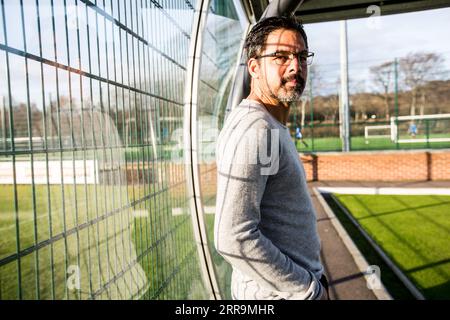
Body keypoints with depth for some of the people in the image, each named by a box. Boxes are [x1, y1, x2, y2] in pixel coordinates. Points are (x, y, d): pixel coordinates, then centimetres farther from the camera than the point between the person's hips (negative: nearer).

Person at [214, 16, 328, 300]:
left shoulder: (274, 127, 9)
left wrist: (312, 279, 17)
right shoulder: (253, 129, -24)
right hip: (278, 292, -9)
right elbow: (233, 239, -30)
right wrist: (309, 290, -19)